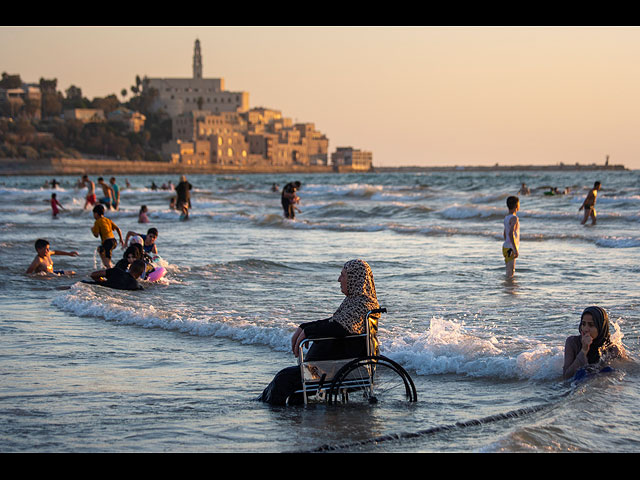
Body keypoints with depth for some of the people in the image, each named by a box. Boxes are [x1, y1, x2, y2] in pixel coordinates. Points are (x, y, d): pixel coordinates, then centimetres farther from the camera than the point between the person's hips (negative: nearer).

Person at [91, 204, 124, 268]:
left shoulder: (97, 222, -1)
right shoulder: (108, 220, 18)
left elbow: (96, 235, -3)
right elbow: (118, 229, 12)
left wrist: (92, 230, 17)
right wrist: (121, 240, 17)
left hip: (107, 242, -8)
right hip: (114, 241, 8)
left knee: (107, 262, -15)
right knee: (100, 249, 33)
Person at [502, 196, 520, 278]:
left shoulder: (507, 217, 14)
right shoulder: (514, 218, -16)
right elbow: (511, 234, -25)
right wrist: (515, 250, -25)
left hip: (506, 247, 10)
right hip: (510, 249, -10)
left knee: (511, 271, 14)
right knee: (510, 273, -8)